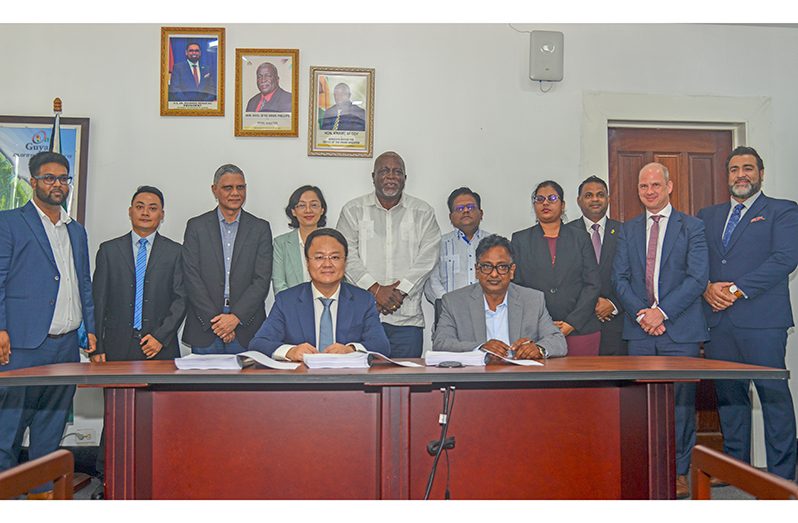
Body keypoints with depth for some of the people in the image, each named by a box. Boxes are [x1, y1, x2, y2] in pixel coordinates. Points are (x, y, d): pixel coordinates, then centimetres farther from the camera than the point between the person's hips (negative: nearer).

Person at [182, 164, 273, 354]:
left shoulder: (260, 228, 6)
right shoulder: (196, 226, 6)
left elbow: (262, 280, -1)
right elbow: (191, 277, -1)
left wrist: (236, 317, -11)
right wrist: (215, 319, -9)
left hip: (246, 327, 0)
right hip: (205, 328, 0)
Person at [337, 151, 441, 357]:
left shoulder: (423, 212, 10)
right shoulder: (353, 210, 9)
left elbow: (426, 259, 1)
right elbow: (347, 255, -1)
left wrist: (399, 292, -10)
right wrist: (376, 289, -11)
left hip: (407, 317, 1)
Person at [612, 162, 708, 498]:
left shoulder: (692, 227, 4)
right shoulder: (628, 230, 13)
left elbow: (698, 278, -5)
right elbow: (619, 277, 7)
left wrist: (662, 311, -13)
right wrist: (641, 313, -8)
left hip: (680, 329, -2)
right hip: (639, 330, 3)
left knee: (680, 400, 2)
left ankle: (678, 473, 14)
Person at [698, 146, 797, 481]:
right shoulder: (708, 216, 19)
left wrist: (737, 290, -15)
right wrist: (707, 287, -7)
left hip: (761, 319, -4)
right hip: (718, 319, 4)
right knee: (728, 395, 10)